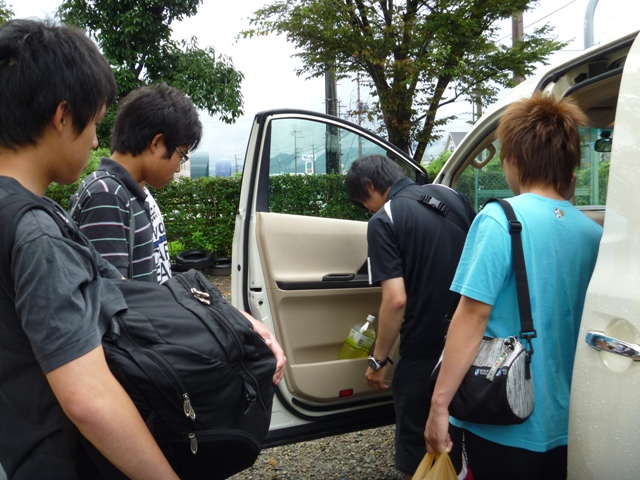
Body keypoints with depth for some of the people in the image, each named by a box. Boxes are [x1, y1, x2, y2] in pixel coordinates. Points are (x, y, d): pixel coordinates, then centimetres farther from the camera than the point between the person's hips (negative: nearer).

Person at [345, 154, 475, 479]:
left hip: (424, 350, -6)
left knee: (416, 450, 14)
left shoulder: (384, 221, -13)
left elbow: (396, 300, -20)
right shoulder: (453, 197, 6)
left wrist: (377, 359, -8)